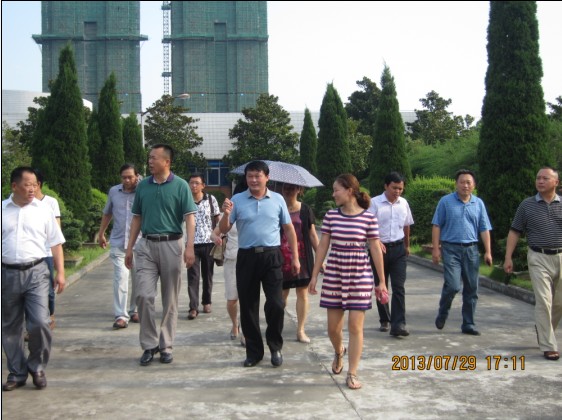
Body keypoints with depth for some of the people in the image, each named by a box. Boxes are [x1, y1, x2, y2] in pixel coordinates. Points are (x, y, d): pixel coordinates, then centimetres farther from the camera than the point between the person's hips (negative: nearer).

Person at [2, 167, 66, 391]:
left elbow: (56, 243, 5)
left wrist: (60, 272, -1)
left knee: (39, 322, -10)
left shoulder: (43, 209, 3)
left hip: (36, 272, -1)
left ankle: (37, 368, 13)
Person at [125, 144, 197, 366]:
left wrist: (189, 247, -18)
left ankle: (166, 346, 17)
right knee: (143, 295, -6)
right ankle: (149, 345, 8)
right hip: (146, 246, 3)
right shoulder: (142, 186, 8)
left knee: (170, 300, 6)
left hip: (171, 245, -2)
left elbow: (189, 217, -7)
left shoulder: (180, 185, -3)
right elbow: (137, 218, 13)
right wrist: (129, 248, 9)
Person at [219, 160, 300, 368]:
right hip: (246, 257, 1)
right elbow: (223, 230, 3)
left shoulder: (277, 200, 4)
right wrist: (226, 214, -17)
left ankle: (275, 347, 16)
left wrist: (295, 257, 6)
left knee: (275, 304, -6)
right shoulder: (237, 200, 3)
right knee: (248, 306, 6)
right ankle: (254, 351, 21)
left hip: (271, 257, -1)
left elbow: (289, 229, 9)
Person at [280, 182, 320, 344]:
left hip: (302, 258, 1)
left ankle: (300, 330, 12)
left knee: (302, 293, 3)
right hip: (282, 258, -1)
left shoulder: (305, 210, 5)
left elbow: (312, 235, 8)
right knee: (282, 293, 2)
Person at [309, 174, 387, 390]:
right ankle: (339, 352, 42)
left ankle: (352, 373, 9)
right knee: (333, 327, 9)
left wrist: (382, 281, 0)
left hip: (360, 277, -3)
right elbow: (322, 246, 5)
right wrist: (314, 276, 4)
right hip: (334, 275, 3)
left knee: (355, 326, -3)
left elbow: (376, 249, -2)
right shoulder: (331, 215, 2)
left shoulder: (369, 217, -6)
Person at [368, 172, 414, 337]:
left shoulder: (403, 203, 7)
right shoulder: (374, 203, -7)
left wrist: (407, 246, 27)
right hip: (379, 248, -2)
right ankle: (384, 320, 24)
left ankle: (398, 325, -9)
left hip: (398, 249, 2)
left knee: (399, 287, -7)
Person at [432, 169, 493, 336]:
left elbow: (484, 229, 10)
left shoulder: (479, 203, 10)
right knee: (453, 285, -14)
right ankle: (442, 313, 13)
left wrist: (488, 251, 3)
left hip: (471, 249, 4)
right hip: (451, 248, -4)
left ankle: (468, 324, 17)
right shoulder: (446, 201, 1)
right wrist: (435, 248, -6)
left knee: (471, 289, 5)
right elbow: (436, 226, 1)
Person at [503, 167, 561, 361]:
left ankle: (543, 330, 35)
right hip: (539, 259, -2)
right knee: (544, 301, -8)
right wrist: (508, 257, -2)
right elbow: (514, 232, 5)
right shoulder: (527, 205, 3)